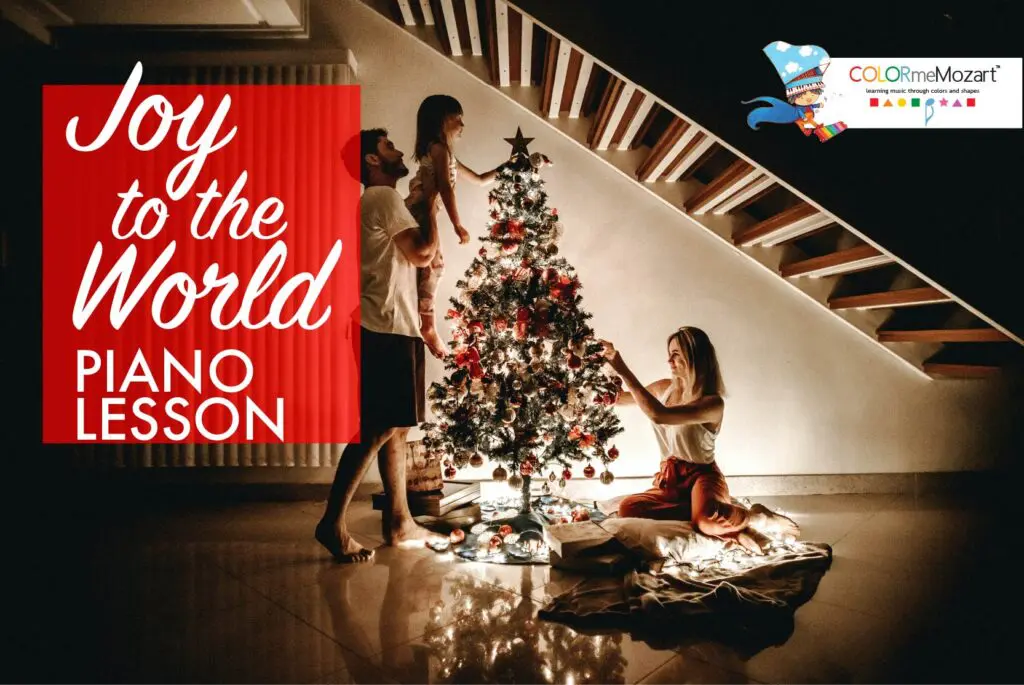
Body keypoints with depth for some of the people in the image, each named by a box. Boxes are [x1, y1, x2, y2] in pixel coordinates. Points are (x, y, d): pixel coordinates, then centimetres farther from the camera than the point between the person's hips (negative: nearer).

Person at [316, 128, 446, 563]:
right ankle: (333, 523, -7)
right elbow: (423, 253, -13)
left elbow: (412, 256, 21)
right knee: (379, 428, -11)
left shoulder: (380, 202, 24)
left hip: (390, 330, 11)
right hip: (385, 332, -11)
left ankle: (399, 522, 17)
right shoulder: (383, 198, -7)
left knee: (397, 428, 11)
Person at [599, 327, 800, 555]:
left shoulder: (712, 403, -19)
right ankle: (725, 520, -22)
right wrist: (610, 363, 3)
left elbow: (659, 415, -34)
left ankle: (757, 518, -6)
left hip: (702, 476, -6)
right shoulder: (664, 388, 3)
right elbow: (620, 397, 19)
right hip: (670, 478, 7)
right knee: (627, 508, -26)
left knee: (708, 521, -42)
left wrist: (623, 370, -32)